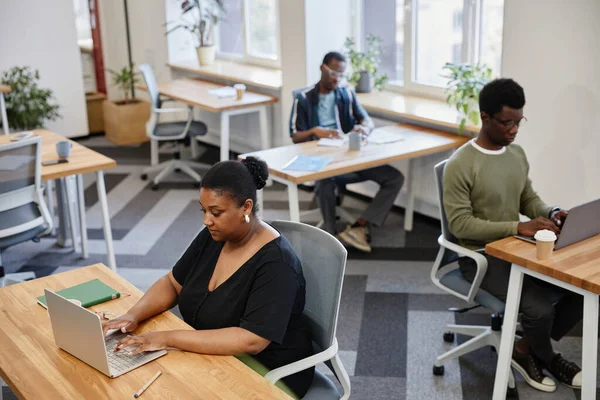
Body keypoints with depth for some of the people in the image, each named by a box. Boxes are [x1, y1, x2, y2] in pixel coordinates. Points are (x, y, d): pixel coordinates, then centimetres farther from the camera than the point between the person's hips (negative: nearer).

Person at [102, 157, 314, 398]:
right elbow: (172, 283, 7)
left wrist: (168, 338, -32)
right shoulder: (213, 236, -3)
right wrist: (133, 316, -12)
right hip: (213, 360, 7)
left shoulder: (275, 263, -26)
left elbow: (250, 341, -33)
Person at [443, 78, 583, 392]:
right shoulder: (460, 165, -19)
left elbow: (529, 199, 15)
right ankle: (545, 357, 13)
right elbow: (459, 224, -22)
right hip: (480, 256, -7)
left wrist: (550, 213, -9)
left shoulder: (517, 154, 5)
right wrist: (518, 227, -28)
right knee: (540, 307, -24)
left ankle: (527, 349, 11)